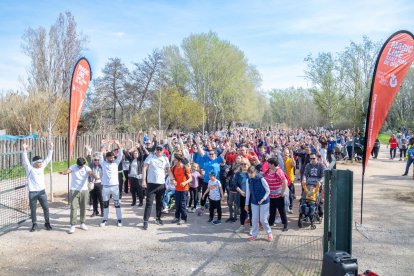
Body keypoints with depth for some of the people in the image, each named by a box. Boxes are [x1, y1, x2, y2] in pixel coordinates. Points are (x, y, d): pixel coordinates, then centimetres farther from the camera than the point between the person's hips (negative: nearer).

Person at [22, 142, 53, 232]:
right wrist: (24, 150, -28)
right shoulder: (29, 168, -1)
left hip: (42, 191, 3)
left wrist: (50, 149, 4)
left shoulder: (42, 167, 10)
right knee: (33, 209, 6)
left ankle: (47, 223, 17)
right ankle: (34, 224, 21)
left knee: (46, 208, 2)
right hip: (32, 192, -3)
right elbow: (25, 160, -15)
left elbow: (48, 159, 10)